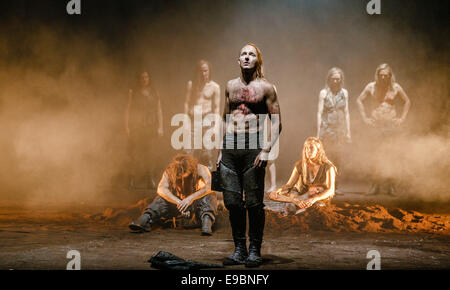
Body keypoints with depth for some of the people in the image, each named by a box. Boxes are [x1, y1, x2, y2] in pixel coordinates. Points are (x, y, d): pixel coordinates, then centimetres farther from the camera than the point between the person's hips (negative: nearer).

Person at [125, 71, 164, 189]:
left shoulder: (154, 93, 13)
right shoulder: (133, 92, 8)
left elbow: (159, 110, 11)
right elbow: (127, 110, 5)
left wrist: (160, 127, 3)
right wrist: (127, 126, -4)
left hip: (151, 127, 1)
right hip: (136, 127, -1)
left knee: (150, 152, -4)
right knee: (134, 153, -6)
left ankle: (150, 179, 2)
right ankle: (132, 180, -2)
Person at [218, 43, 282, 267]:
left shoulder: (265, 87, 2)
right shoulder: (230, 86, 15)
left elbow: (277, 124, 0)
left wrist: (266, 149, -12)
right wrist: (221, 150, 15)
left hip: (252, 147, -4)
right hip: (229, 146, 4)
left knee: (254, 203, -2)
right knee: (232, 202, 5)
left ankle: (255, 251, 10)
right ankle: (239, 250, 16)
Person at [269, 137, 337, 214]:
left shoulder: (327, 166, -18)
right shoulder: (300, 165, -8)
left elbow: (330, 190, -25)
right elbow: (289, 185, -9)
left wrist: (314, 199, -41)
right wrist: (280, 190, -32)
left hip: (322, 197, -3)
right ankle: (299, 201, -35)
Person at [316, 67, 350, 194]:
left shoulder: (344, 92, 8)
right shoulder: (324, 93, -1)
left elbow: (346, 112, 10)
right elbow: (320, 113, -2)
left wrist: (348, 131, 7)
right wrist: (318, 133, -6)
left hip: (340, 129, 3)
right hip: (327, 129, -3)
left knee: (338, 159, 6)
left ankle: (335, 186, 15)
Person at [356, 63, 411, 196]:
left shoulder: (395, 87, 2)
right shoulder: (371, 87, 2)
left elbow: (407, 101, 13)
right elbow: (359, 100, 12)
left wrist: (402, 118, 3)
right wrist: (365, 118, 3)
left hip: (391, 123, 0)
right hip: (376, 124, 0)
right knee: (375, 153, -2)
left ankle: (391, 185, 6)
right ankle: (376, 184, 4)